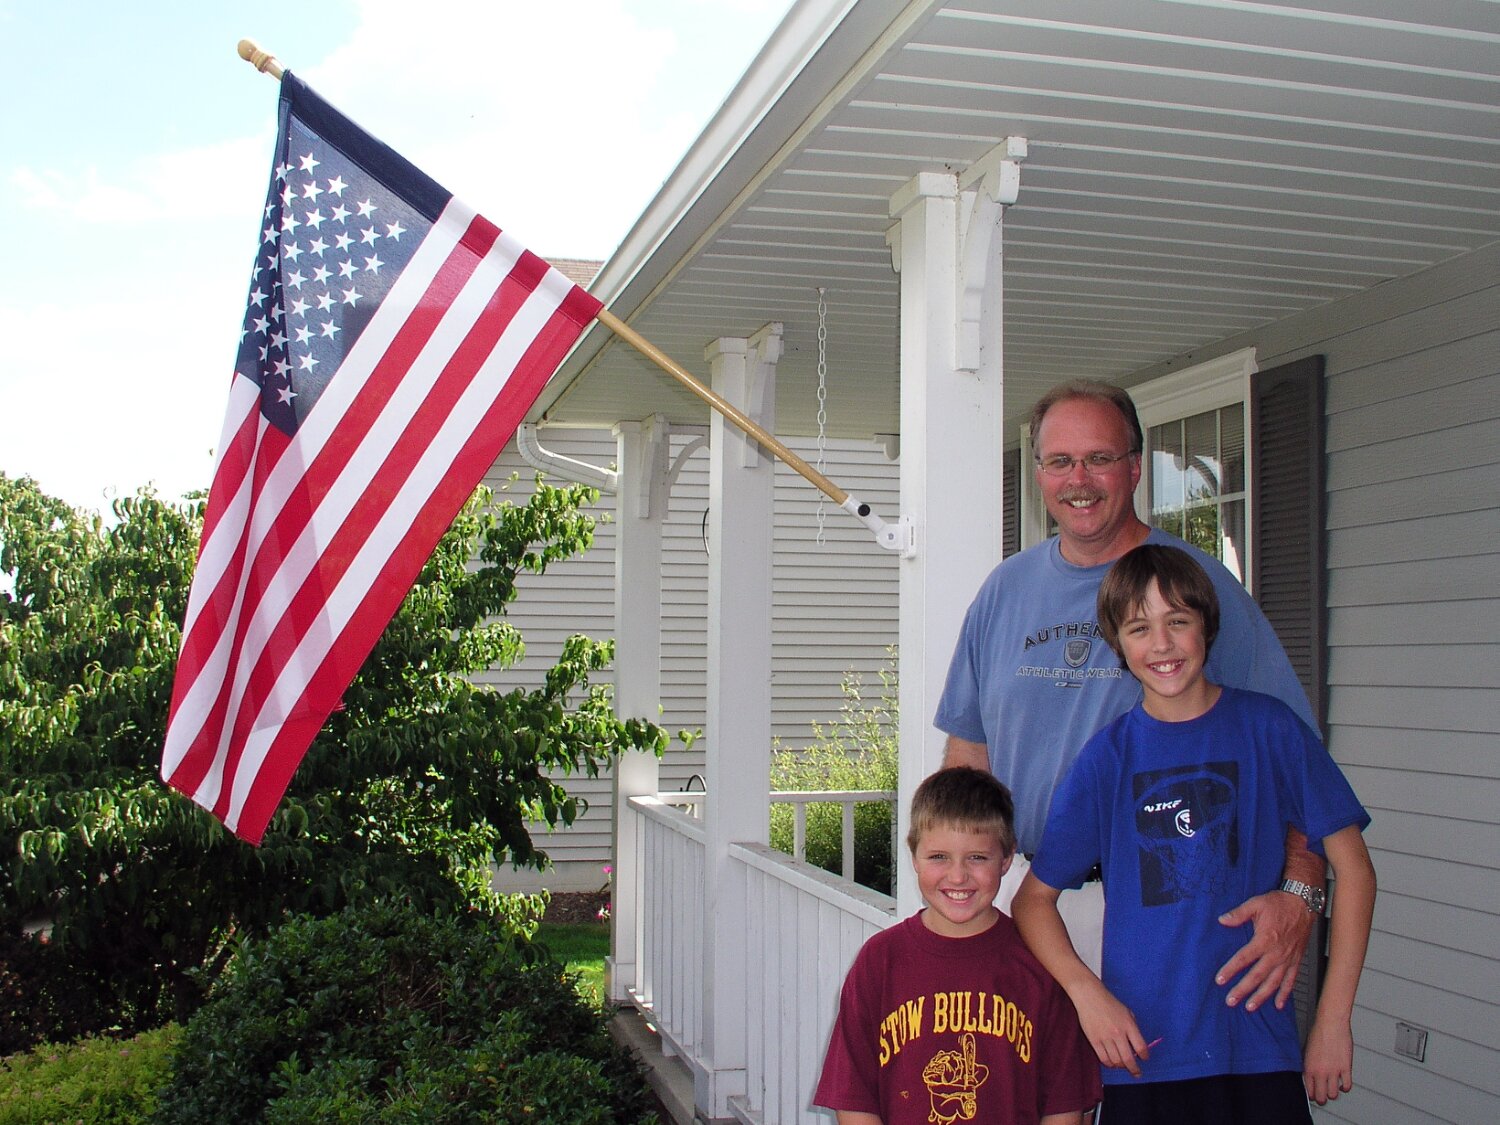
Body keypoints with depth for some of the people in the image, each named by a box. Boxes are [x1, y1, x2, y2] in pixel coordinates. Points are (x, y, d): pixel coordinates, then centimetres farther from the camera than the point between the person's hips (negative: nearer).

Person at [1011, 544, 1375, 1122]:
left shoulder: (1269, 729, -3)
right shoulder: (1108, 755, -1)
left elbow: (1353, 868, 0)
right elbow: (1033, 897, 4)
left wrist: (1333, 1020, -4)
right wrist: (1087, 991, -12)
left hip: (1258, 1049, 0)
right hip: (1143, 1048, 0)